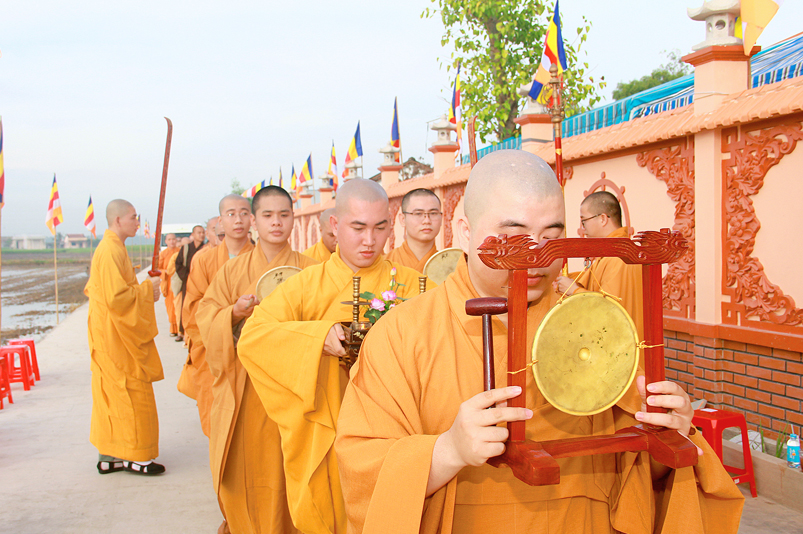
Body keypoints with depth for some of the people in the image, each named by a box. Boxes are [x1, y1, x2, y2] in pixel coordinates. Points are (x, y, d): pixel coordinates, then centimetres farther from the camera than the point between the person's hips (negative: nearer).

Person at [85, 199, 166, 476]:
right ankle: (135, 455, 5)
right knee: (132, 391, -3)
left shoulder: (110, 248, 14)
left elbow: (93, 289, 21)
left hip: (111, 334, 10)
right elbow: (117, 297, -25)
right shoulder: (111, 251, -19)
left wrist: (142, 289, 13)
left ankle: (109, 455, 19)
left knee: (112, 393, 13)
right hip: (117, 336, -10)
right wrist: (147, 289, -12)